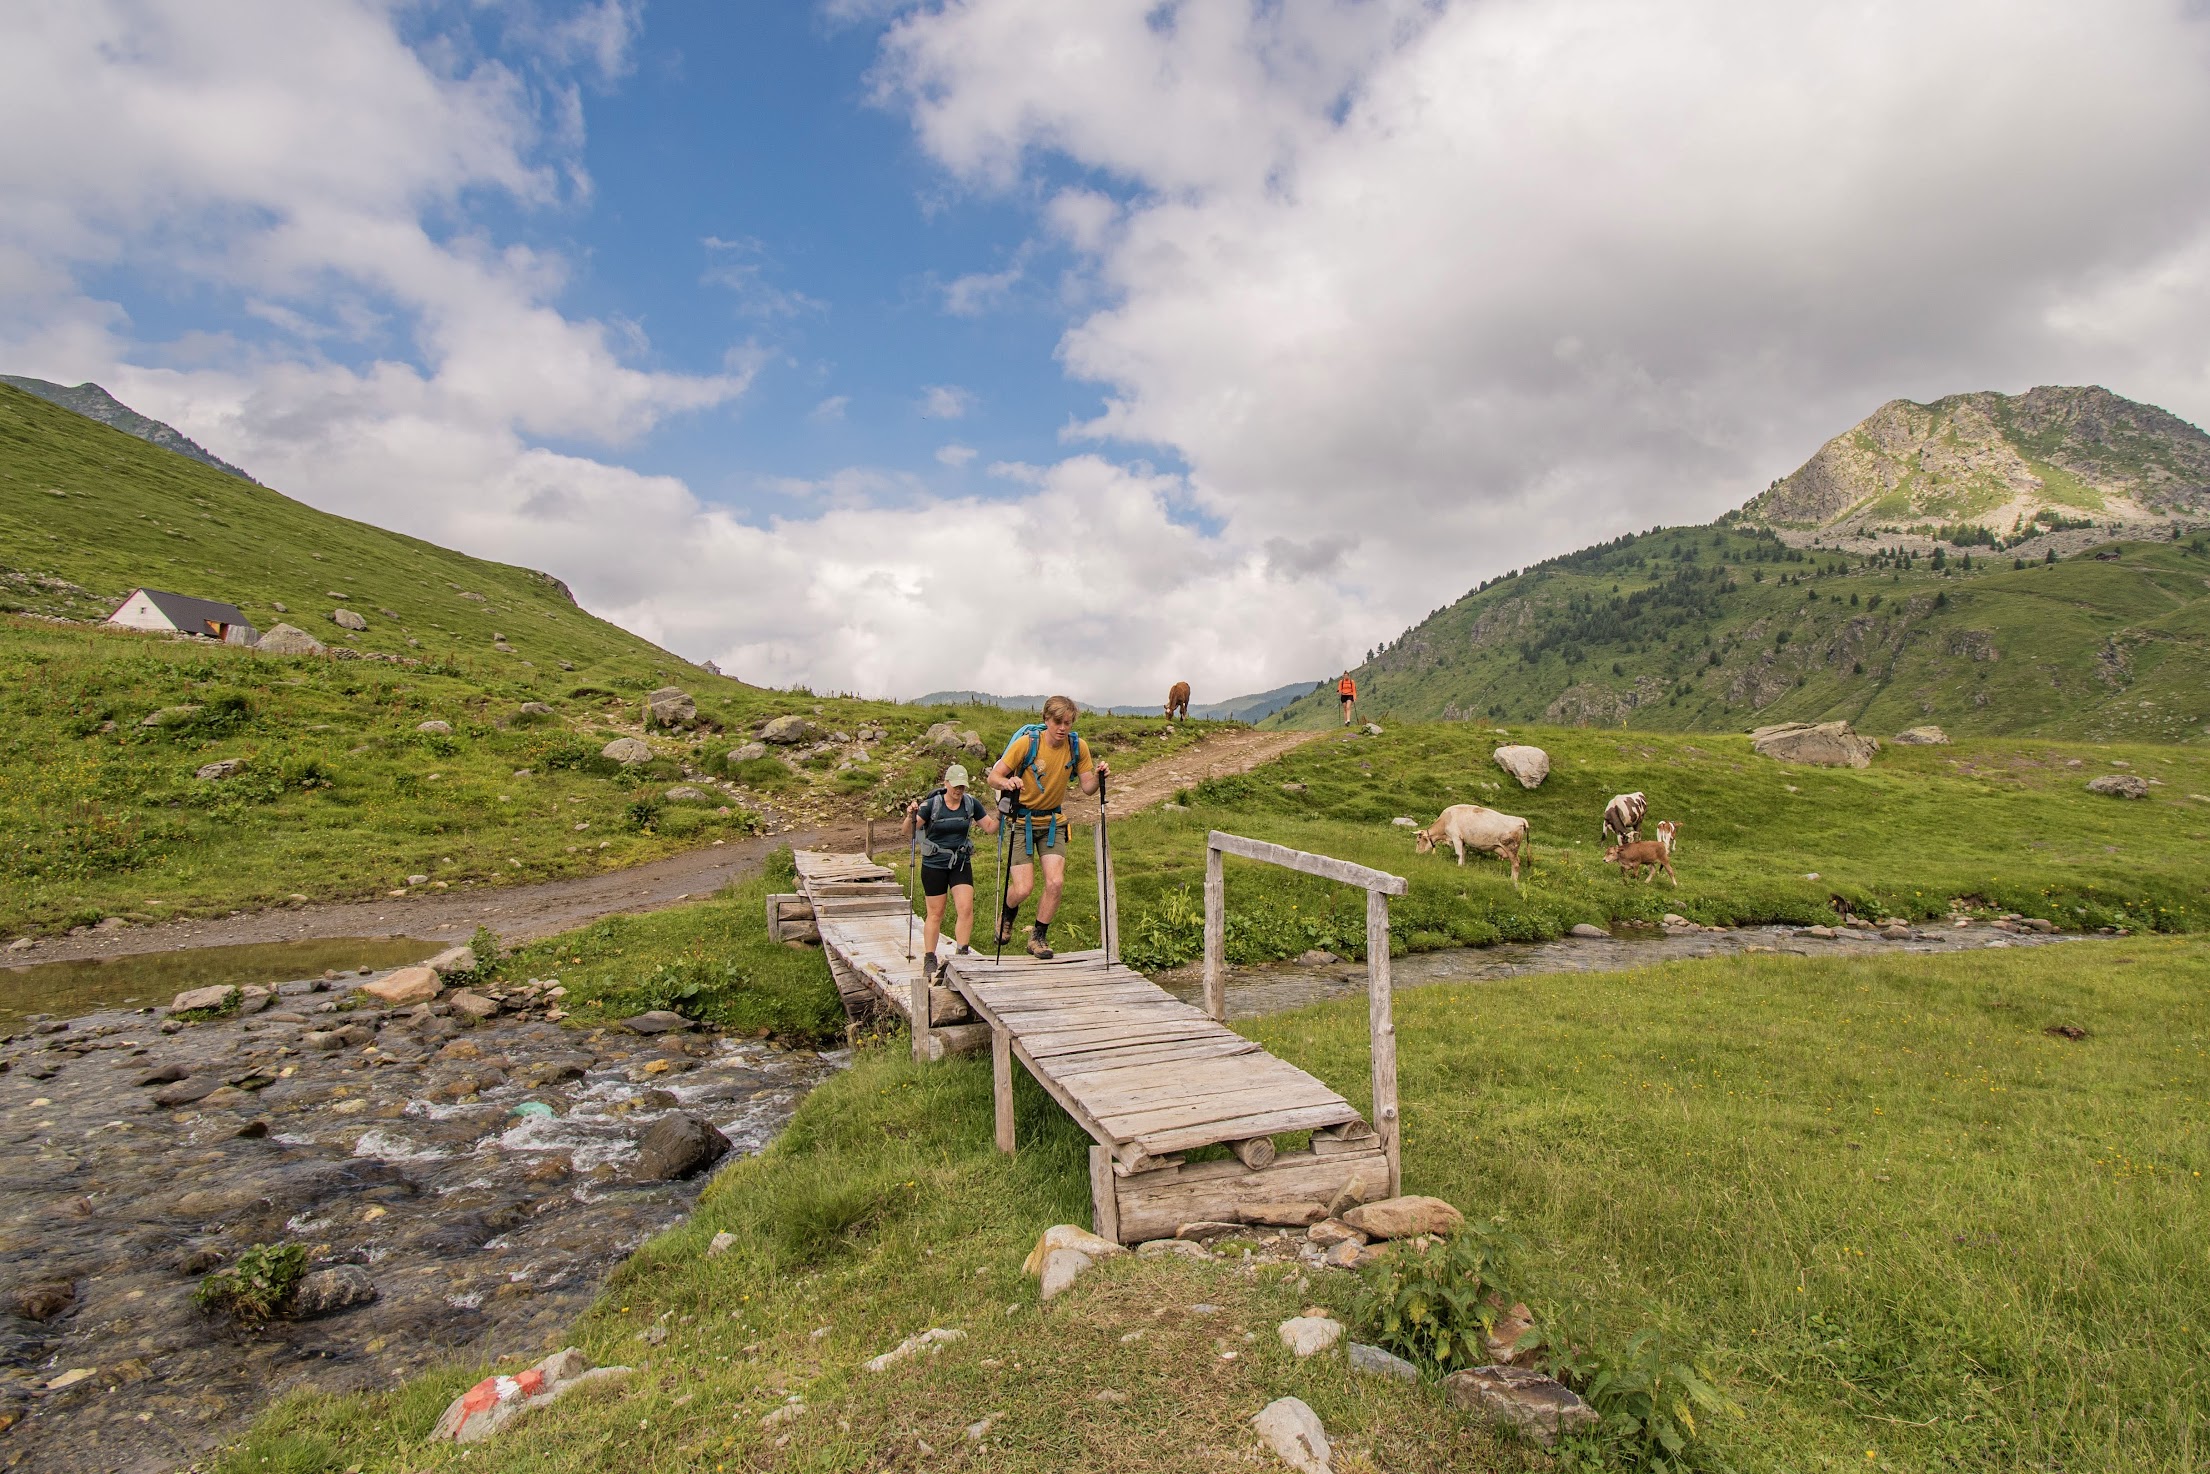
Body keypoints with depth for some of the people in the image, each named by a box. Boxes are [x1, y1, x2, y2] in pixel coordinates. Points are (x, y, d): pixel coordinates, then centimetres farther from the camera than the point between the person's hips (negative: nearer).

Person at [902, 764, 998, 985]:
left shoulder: (971, 803, -3)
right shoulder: (931, 804, -12)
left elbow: (990, 828, 4)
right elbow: (907, 832, -14)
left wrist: (999, 816, -14)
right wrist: (911, 816, -34)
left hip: (961, 863, 2)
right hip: (934, 865, -2)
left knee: (966, 909, -11)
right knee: (935, 914, 6)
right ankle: (929, 961, 21)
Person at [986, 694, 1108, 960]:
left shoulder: (1077, 746, -7)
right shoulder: (1027, 742, -18)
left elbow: (1087, 787, -2)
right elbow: (994, 776, -15)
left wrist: (1098, 777, -24)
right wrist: (1007, 783, -37)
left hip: (1053, 821, 3)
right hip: (1022, 820, -3)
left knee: (1055, 882, -11)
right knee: (1023, 889, -9)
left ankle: (1039, 938, 12)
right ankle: (1008, 916, 28)